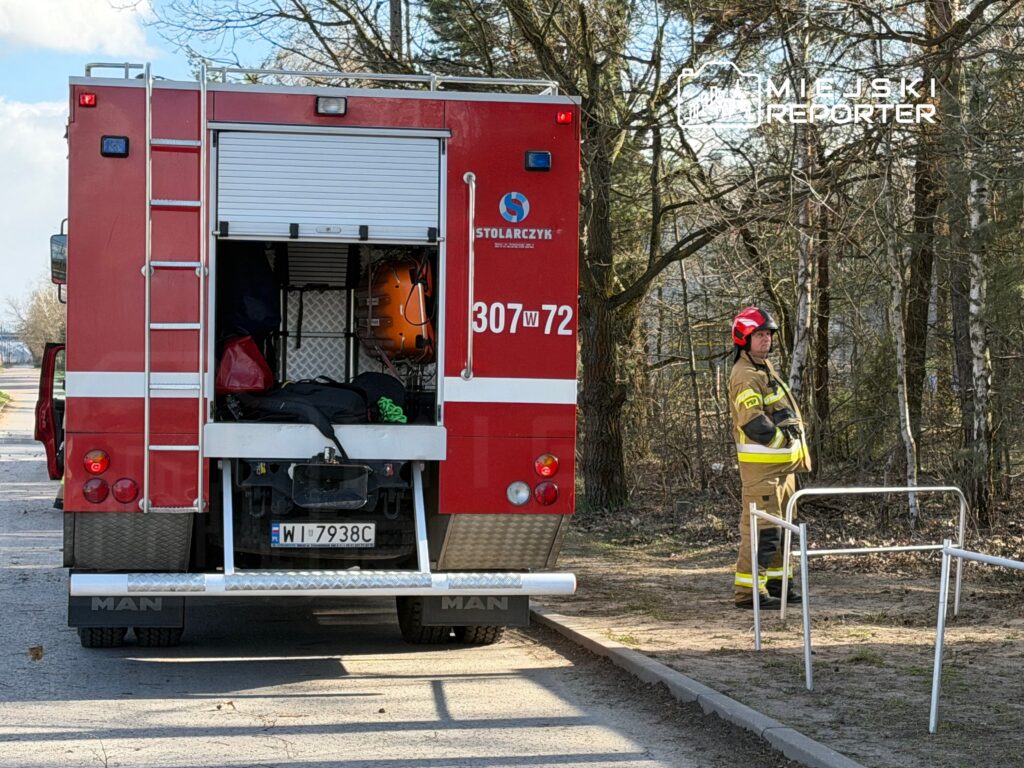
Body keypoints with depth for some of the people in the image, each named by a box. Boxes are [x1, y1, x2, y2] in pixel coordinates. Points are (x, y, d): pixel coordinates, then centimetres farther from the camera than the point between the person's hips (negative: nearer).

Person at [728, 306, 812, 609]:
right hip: (760, 463, -10)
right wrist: (785, 440, -14)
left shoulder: (766, 367, 18)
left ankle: (774, 582, 25)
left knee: (779, 526, 16)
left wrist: (800, 450, 16)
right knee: (761, 528, -10)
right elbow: (754, 423, -24)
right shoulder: (744, 376, -15)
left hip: (783, 463, 10)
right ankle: (748, 590, -7)